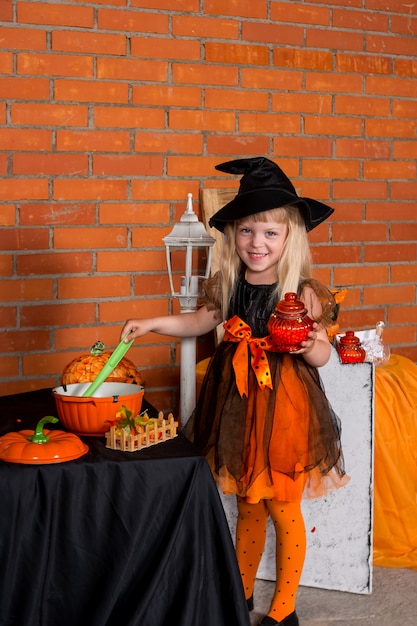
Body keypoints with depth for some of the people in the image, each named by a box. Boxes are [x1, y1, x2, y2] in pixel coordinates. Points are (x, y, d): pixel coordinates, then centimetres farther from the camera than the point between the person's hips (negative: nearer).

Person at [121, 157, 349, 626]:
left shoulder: (301, 292, -13)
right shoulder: (228, 286, 0)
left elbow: (322, 354, -6)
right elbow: (201, 322, 18)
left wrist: (310, 346, -28)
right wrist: (152, 324, 7)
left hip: (284, 407, -4)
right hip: (237, 406, 4)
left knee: (283, 508, 8)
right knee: (247, 504, 19)